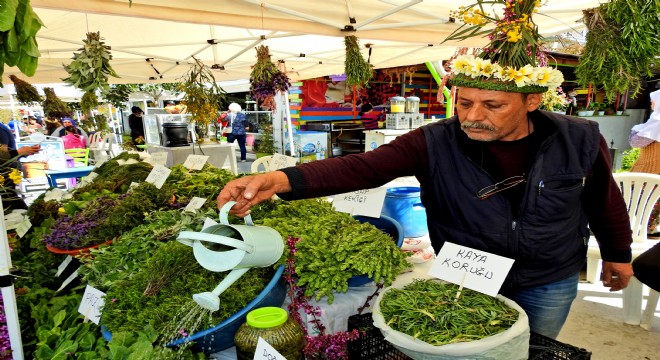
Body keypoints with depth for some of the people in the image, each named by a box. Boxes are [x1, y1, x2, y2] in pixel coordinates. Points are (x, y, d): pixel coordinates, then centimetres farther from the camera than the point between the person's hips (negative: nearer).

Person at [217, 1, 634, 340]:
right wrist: (283, 179, -49)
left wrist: (618, 254, 16)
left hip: (550, 285, 1)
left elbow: (605, 201, 2)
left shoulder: (580, 141, -16)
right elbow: (362, 167, -34)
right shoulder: (436, 143, -23)